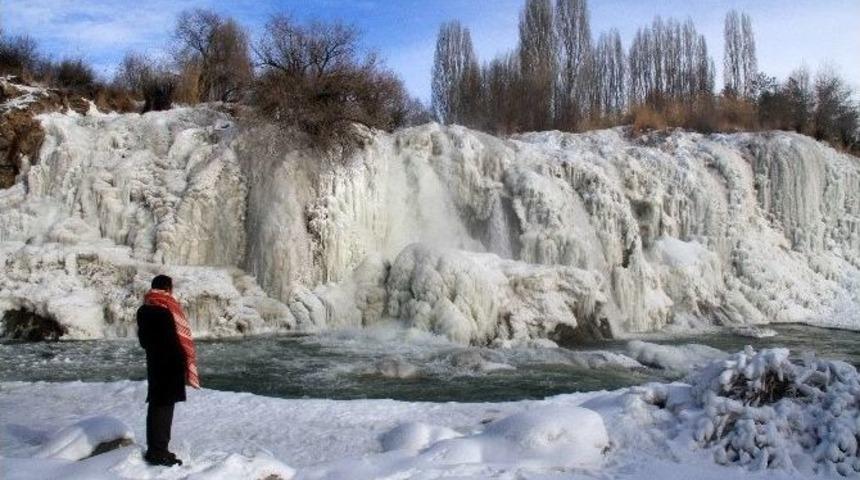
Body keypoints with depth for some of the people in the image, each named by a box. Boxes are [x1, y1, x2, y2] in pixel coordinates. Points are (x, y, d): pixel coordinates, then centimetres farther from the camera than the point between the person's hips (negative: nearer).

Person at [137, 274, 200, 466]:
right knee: (164, 406, -3)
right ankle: (158, 452, 2)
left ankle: (155, 448, 24)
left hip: (154, 362, 9)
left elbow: (142, 338, 16)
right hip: (169, 364, -9)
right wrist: (185, 364, -12)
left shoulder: (144, 310, 7)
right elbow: (174, 341, -20)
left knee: (156, 404, 15)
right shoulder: (165, 311, -21)